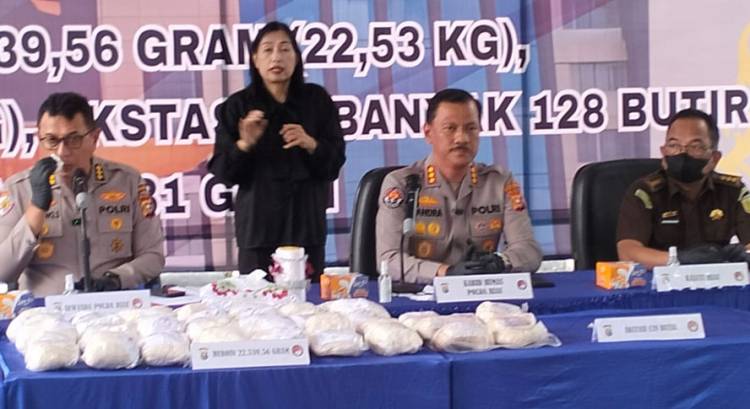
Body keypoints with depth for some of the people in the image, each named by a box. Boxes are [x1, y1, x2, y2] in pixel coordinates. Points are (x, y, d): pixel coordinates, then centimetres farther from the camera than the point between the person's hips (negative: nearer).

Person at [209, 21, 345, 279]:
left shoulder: (317, 100, 4)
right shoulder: (237, 106, 0)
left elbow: (335, 163, 4)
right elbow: (222, 172, -1)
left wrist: (310, 144, -15)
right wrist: (244, 144, -19)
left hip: (307, 223, 1)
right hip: (259, 225, -1)